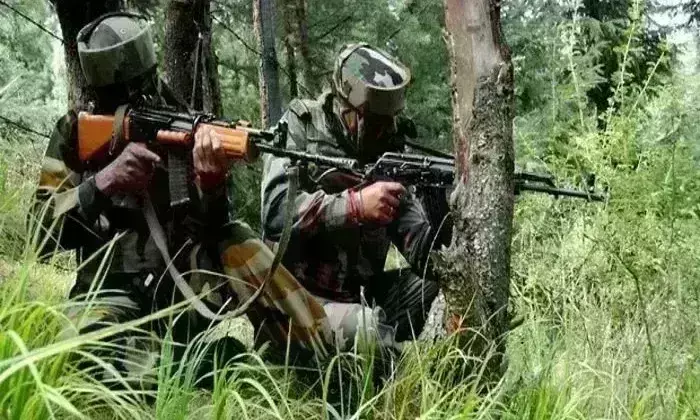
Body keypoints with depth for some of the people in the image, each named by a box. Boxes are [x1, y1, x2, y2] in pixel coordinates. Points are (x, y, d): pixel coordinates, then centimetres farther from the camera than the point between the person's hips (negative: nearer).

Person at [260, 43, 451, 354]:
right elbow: (275, 210, -21)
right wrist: (356, 205, -27)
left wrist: (439, 208, -26)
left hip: (360, 298, 6)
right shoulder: (301, 126, -6)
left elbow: (420, 251, -6)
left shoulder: (392, 152, 1)